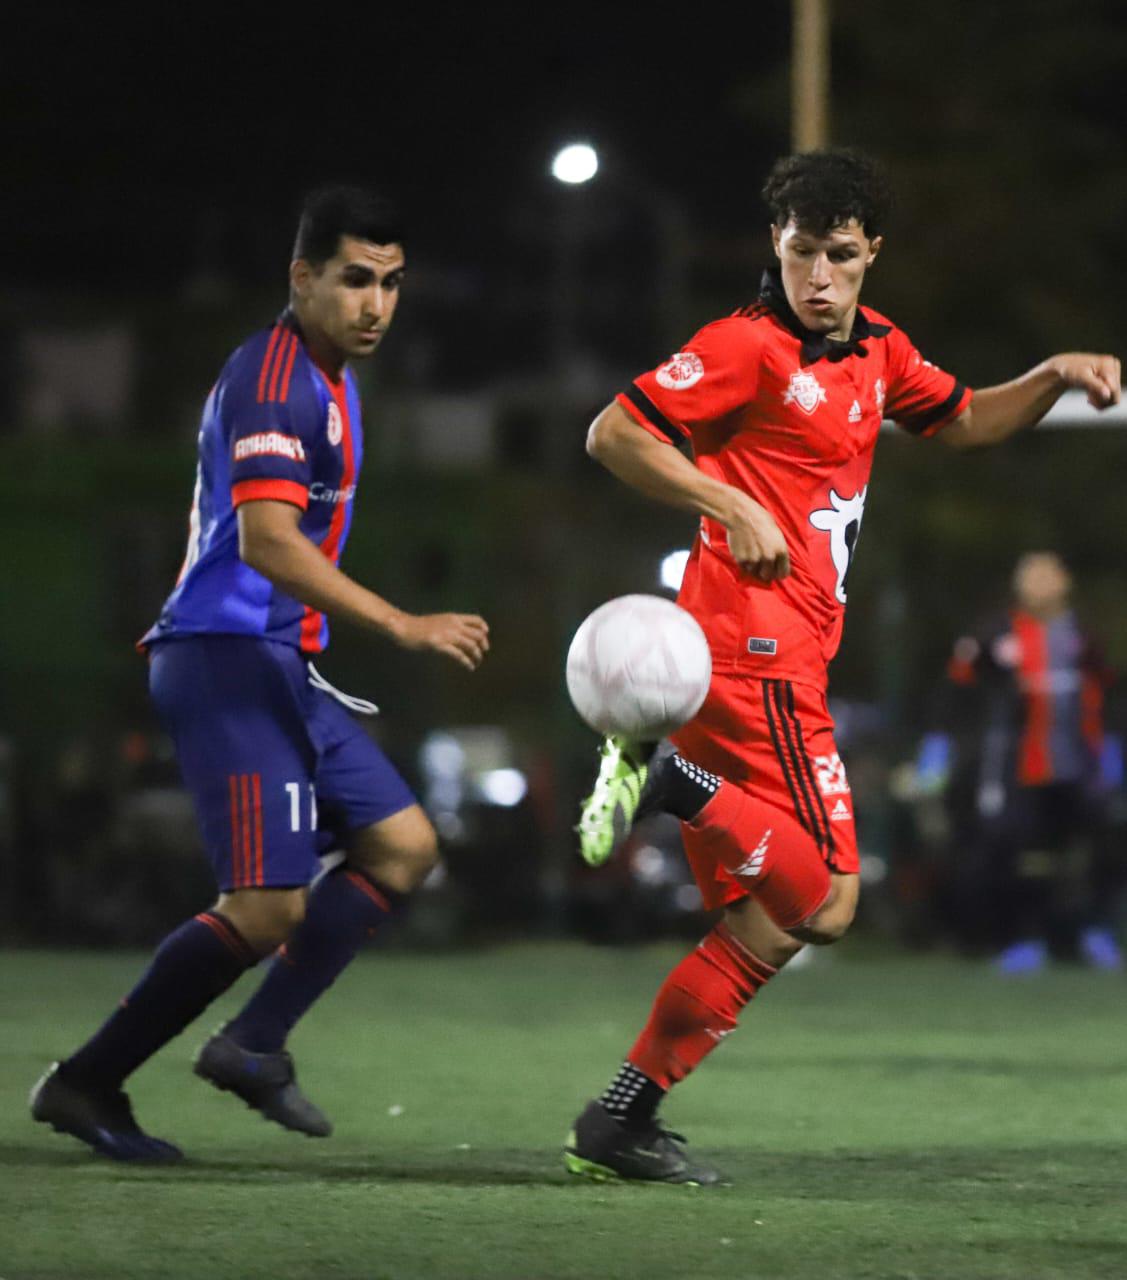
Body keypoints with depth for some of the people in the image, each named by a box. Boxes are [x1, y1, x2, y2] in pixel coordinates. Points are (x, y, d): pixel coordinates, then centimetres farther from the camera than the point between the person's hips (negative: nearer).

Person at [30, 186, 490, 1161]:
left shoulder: (324, 378, 18)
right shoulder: (275, 381, -15)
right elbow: (267, 539, -28)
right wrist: (403, 625, -32)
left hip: (276, 665, 10)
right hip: (228, 659, -10)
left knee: (404, 845, 7)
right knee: (268, 905, -15)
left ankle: (253, 1045, 6)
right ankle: (85, 1084, -6)